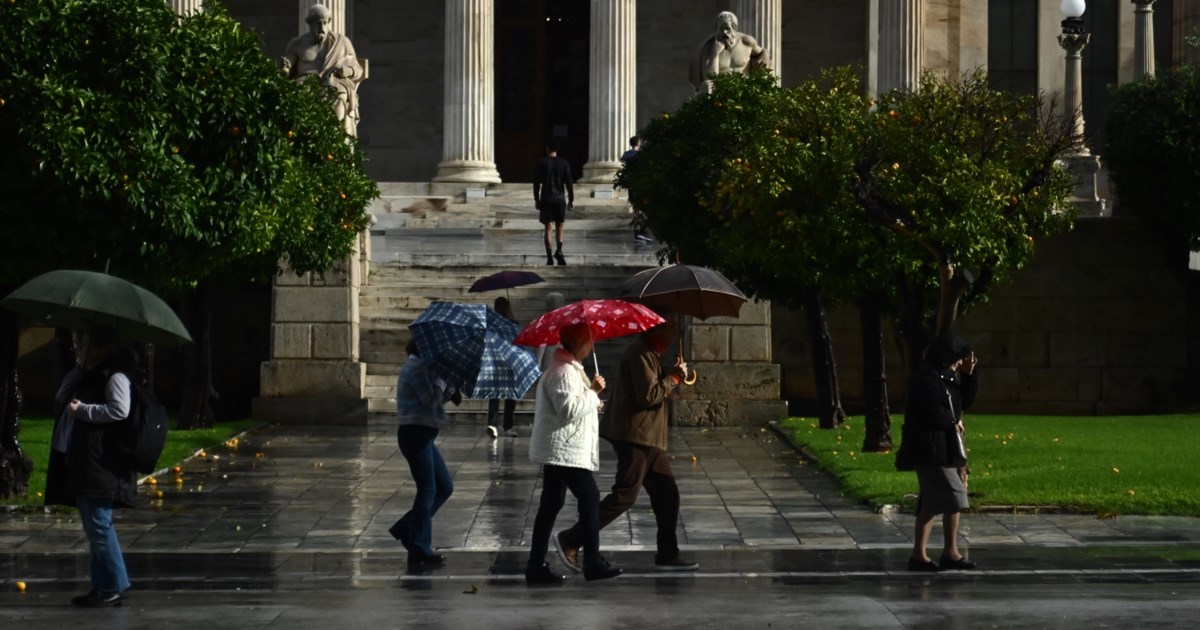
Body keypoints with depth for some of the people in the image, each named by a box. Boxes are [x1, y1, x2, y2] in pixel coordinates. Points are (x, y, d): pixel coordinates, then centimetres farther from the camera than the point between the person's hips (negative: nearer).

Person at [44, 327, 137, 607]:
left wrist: (82, 410, -16)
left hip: (101, 465, -10)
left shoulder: (114, 376, -10)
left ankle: (115, 586, -4)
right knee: (94, 526, 12)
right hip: (80, 463, 10)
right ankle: (102, 585, 17)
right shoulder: (85, 377, 19)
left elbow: (119, 410, -21)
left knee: (99, 525, -9)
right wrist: (78, 369, 8)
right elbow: (60, 401, 17)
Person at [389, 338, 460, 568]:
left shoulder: (423, 366, 18)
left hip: (423, 435, 10)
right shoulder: (417, 366, -12)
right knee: (427, 490, -7)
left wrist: (450, 393, 4)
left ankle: (407, 529, 17)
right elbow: (430, 399, -20)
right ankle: (419, 551, -2)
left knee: (445, 487, 13)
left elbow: (433, 400, 19)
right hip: (415, 434, -10)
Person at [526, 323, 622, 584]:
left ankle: (536, 565, 9)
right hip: (565, 449, -11)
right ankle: (593, 562, -3)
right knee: (589, 497, -6)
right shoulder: (564, 372, -17)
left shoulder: (570, 368, 19)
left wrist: (591, 401, 18)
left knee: (551, 504, 9)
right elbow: (569, 409, -26)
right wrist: (593, 392, -17)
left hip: (557, 451, 11)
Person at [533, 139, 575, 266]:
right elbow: (568, 183, -1)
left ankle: (549, 257, -5)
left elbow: (536, 183, 1)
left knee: (548, 228, 1)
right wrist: (571, 199, 6)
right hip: (560, 199, 0)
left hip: (546, 199, 0)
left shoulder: (541, 163, -1)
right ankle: (559, 250, -10)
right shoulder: (564, 163, 0)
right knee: (559, 226, 12)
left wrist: (536, 199, 9)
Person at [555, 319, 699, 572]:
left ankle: (668, 555, 14)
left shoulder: (651, 354, 20)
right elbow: (648, 395, -22)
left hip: (649, 439, 11)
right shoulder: (640, 353, -14)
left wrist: (674, 378, 7)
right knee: (625, 495, -11)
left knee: (667, 494, 9)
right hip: (635, 436, -11)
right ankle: (571, 540, -8)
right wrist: (674, 378, -9)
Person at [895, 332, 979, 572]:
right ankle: (950, 553, -2)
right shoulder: (927, 378, -16)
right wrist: (954, 422, -7)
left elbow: (965, 400, 22)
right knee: (953, 497, -8)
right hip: (931, 448, -10)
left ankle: (919, 554, 11)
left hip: (943, 448, 10)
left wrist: (968, 375, 9)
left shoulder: (944, 377, 15)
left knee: (931, 503, 10)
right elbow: (933, 412, -24)